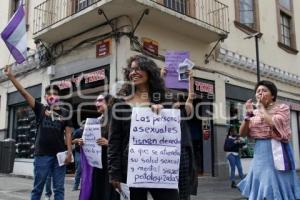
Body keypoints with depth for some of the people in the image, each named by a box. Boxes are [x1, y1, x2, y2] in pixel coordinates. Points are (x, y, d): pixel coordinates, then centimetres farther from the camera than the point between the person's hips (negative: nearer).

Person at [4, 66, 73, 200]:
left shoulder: (64, 113, 7)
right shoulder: (40, 109, 5)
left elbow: (68, 133, 3)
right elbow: (24, 93, -1)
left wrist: (69, 152, -7)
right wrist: (10, 76, -8)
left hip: (59, 155, 1)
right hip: (42, 155, -1)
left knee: (59, 188, 6)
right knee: (37, 188, 7)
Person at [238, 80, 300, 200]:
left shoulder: (282, 108, 0)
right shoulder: (254, 113, 12)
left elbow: (274, 124, -20)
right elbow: (242, 133, 5)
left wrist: (261, 107, -9)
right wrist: (249, 114, -7)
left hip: (276, 151, -5)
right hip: (259, 153, 5)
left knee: (276, 188, -2)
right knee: (259, 189, 10)